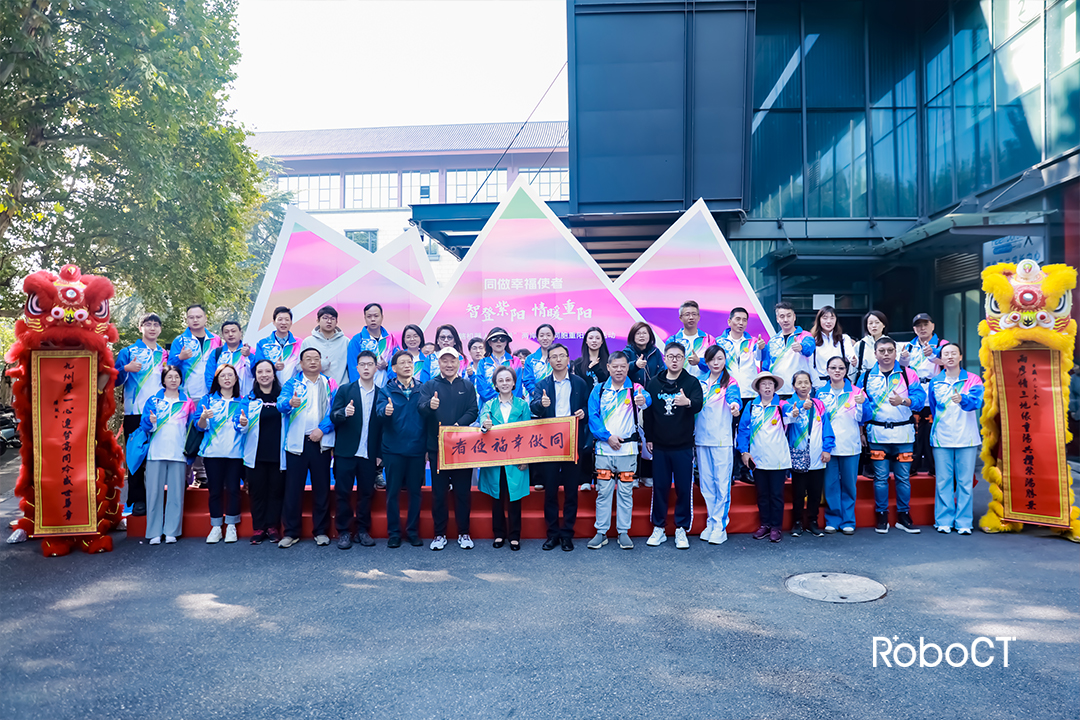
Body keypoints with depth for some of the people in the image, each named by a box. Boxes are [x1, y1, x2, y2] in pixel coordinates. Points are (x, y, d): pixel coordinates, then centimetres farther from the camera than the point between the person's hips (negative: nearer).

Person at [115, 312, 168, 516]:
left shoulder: (165, 355, 17)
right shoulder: (128, 352, 8)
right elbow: (115, 380, 1)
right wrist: (126, 369, -17)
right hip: (135, 413, -2)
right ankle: (138, 500, 5)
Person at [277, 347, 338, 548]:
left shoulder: (330, 385, 9)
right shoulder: (292, 383, 6)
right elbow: (281, 403, -11)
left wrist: (323, 429, -13)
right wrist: (290, 403, -34)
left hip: (321, 441, 1)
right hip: (296, 441, -1)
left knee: (322, 488, 6)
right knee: (293, 488, 1)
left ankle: (321, 531, 16)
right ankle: (291, 532, 10)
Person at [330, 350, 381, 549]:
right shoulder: (345, 390, 6)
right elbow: (333, 417, -2)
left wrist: (380, 453, -1)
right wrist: (344, 412, -24)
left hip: (369, 454, 1)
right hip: (346, 452, -1)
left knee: (366, 493, 6)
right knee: (343, 493, 3)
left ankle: (363, 531, 17)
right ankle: (344, 532, 13)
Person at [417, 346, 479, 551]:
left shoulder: (467, 386, 10)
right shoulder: (429, 386, 5)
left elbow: (473, 412, -1)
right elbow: (421, 408, -11)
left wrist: (458, 425, -19)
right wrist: (429, 406, -34)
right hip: (437, 446, -1)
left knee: (463, 491, 5)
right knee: (438, 492, 5)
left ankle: (463, 533, 17)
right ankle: (439, 534, 15)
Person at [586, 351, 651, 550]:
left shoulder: (634, 388, 0)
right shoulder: (599, 390, 4)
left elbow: (646, 399, -22)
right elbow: (592, 416, -1)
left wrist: (642, 400, -47)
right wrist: (607, 436, -12)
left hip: (628, 449, -1)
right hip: (604, 449, 1)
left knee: (626, 492, 6)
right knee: (603, 492, 5)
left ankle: (623, 532, 16)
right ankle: (601, 532, 14)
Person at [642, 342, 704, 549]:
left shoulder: (692, 382, -1)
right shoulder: (654, 383, 6)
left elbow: (698, 405, -18)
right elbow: (648, 412, 11)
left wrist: (688, 402, -40)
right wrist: (648, 437, 8)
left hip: (683, 446, -2)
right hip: (659, 446, 2)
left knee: (684, 489, 3)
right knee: (659, 488, 7)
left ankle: (681, 530, 14)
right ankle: (659, 528, 19)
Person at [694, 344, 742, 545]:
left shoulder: (730, 383, -2)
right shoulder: (700, 382, 11)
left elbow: (734, 396, -23)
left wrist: (735, 404, -46)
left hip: (721, 440, -4)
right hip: (701, 439, 4)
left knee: (721, 483, -3)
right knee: (706, 484, 9)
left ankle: (719, 526, 5)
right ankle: (711, 523, 20)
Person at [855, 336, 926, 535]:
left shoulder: (908, 374, 4)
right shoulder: (866, 377, 7)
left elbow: (920, 397, -7)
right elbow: (859, 403, 7)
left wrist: (903, 400, -25)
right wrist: (861, 428, -2)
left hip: (903, 433, 0)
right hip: (877, 434, 0)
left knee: (903, 477, 5)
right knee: (881, 477, 3)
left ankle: (903, 516, 17)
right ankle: (881, 516, 13)